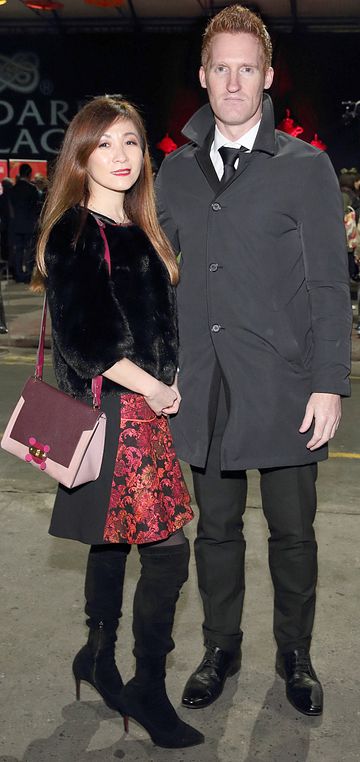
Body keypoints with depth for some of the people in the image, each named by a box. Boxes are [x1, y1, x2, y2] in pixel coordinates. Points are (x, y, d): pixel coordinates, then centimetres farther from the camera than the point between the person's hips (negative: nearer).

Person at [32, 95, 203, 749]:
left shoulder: (139, 232, 15)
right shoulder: (73, 233, -9)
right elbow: (81, 337, -16)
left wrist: (166, 388, 5)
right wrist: (152, 389, -12)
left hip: (148, 407, 8)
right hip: (112, 409, -8)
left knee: (114, 542, 16)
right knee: (167, 549, -8)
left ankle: (99, 660, 31)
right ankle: (149, 690, 7)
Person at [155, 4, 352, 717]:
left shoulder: (305, 166, -1)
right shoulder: (176, 171, 10)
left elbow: (330, 287, -3)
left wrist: (329, 385, -10)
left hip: (283, 388, -3)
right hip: (204, 390, 3)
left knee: (292, 532, 9)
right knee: (216, 528, 14)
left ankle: (295, 653, 29)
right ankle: (221, 647, 32)